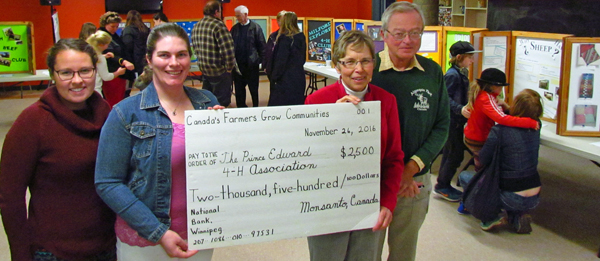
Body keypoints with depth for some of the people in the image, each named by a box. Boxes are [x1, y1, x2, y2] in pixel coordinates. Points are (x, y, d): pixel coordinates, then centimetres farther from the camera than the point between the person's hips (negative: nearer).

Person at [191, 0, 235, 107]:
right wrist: (229, 67, -9)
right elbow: (227, 49, -21)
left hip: (203, 68, 8)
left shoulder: (196, 26, 7)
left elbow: (195, 46, 13)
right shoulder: (218, 25, -17)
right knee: (222, 102, 3)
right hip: (219, 70, -8)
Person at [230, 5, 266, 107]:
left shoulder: (255, 27, -3)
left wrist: (262, 61, -9)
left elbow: (261, 46, -4)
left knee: (253, 88, 8)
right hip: (238, 64, 4)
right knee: (239, 89, 9)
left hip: (251, 64, -4)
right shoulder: (234, 28, 8)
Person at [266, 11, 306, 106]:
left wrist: (274, 78, -7)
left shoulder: (284, 38, -15)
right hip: (299, 76, 8)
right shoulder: (301, 37, 7)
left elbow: (280, 61, -15)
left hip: (286, 78, -8)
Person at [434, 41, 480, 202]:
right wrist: (460, 109, -33)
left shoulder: (461, 73, 10)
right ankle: (442, 186, 11)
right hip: (452, 121, -10)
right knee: (456, 154, -2)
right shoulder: (452, 75, -18)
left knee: (450, 153, 16)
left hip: (457, 120, 10)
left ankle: (443, 185, 27)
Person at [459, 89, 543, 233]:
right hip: (534, 199, 6)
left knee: (464, 176, 12)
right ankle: (518, 217, 14)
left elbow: (483, 160, -9)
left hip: (513, 199, -5)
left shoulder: (499, 131, -19)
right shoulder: (535, 128, -2)